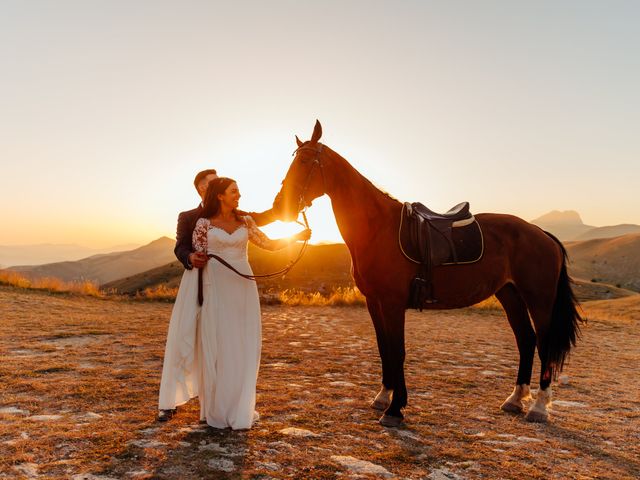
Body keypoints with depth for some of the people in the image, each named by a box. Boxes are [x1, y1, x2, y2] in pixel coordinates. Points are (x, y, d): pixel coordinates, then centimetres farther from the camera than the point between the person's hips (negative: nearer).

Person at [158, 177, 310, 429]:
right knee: (217, 347, 2)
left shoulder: (245, 222, 9)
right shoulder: (204, 223, 1)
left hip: (243, 288, 3)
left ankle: (239, 410, 19)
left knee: (243, 347, 5)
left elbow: (269, 244, 9)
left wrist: (296, 236, -1)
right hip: (216, 290, -3)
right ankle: (216, 410, 18)